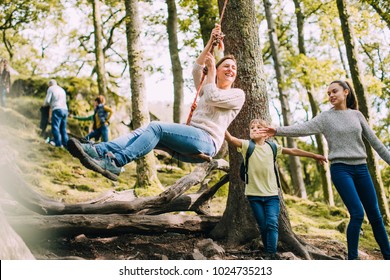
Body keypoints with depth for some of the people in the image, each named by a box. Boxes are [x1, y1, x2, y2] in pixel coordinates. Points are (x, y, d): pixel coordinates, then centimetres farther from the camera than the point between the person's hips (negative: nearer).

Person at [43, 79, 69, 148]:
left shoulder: (51, 89, 6)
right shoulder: (62, 89, 26)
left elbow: (47, 101, -1)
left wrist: (44, 104, 21)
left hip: (57, 109, -7)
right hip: (65, 109, 7)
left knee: (55, 128, -9)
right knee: (63, 129, 10)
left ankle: (58, 144, -18)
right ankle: (65, 144, 6)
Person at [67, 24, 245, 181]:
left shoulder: (238, 95, 11)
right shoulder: (205, 89, 30)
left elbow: (213, 98, -7)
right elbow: (196, 70, 14)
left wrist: (211, 69, 5)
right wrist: (210, 42, 11)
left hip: (207, 143, -6)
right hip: (190, 142, 7)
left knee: (156, 127, -28)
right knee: (146, 130, -18)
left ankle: (115, 163, -41)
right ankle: (98, 151, -37)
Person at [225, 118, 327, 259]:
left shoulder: (272, 147, 5)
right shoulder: (247, 145, -4)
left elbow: (293, 151, 15)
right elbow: (230, 139, -20)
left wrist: (314, 155, 20)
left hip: (271, 195, 1)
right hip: (254, 195, -1)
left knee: (272, 224, -13)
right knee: (263, 226, 2)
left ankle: (271, 255, -11)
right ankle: (269, 253, 17)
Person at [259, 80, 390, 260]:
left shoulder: (357, 115, 10)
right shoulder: (325, 117, 2)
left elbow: (373, 140, 12)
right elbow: (301, 129, -11)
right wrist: (277, 131, -24)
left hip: (361, 168, 3)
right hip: (341, 169, -3)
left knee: (375, 216, 8)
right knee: (357, 214, -15)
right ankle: (352, 257, -4)